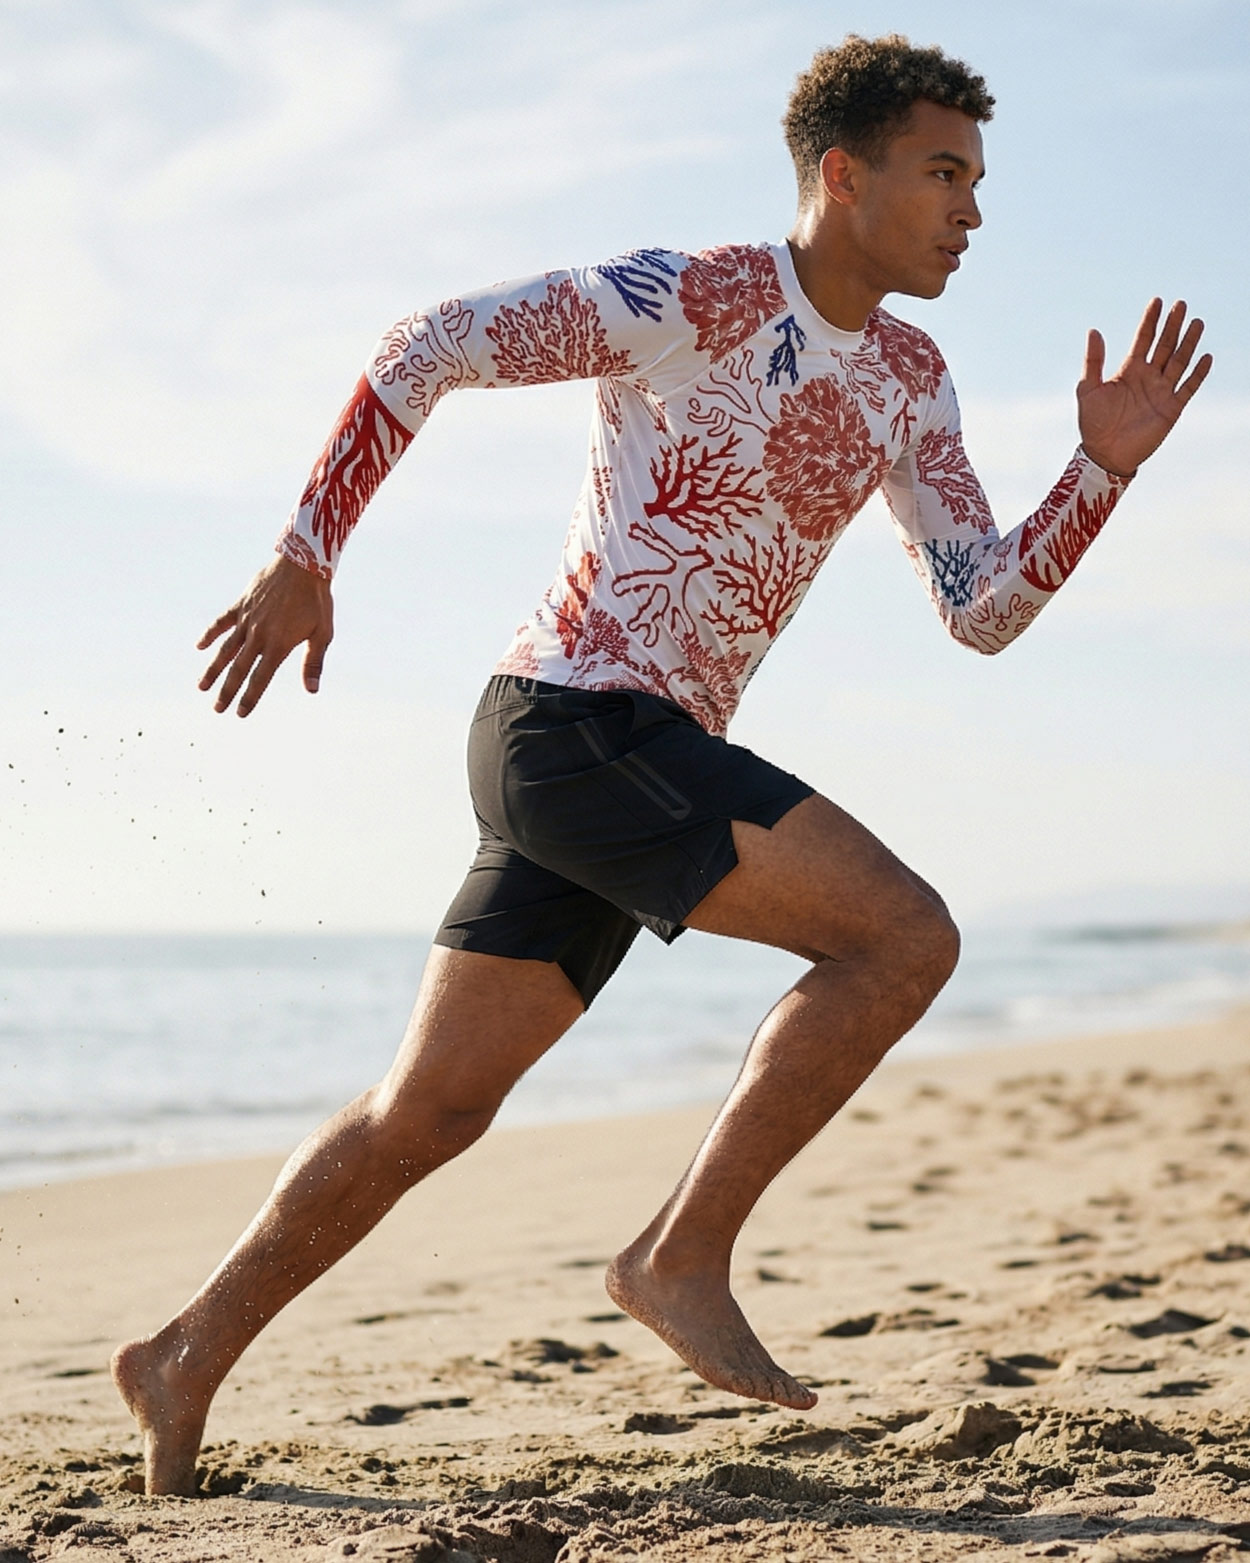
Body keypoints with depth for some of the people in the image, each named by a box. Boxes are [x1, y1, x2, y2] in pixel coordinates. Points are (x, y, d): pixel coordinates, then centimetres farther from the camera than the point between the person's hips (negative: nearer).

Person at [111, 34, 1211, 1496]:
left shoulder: (909, 382, 14)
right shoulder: (684, 300, -10)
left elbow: (983, 610, 10)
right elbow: (423, 347, -6)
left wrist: (1104, 466, -4)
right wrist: (303, 562, -8)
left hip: (644, 767, 8)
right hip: (572, 722, -8)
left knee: (432, 1108, 10)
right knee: (902, 935, -17)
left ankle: (186, 1360, 22)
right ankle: (684, 1254, -10)